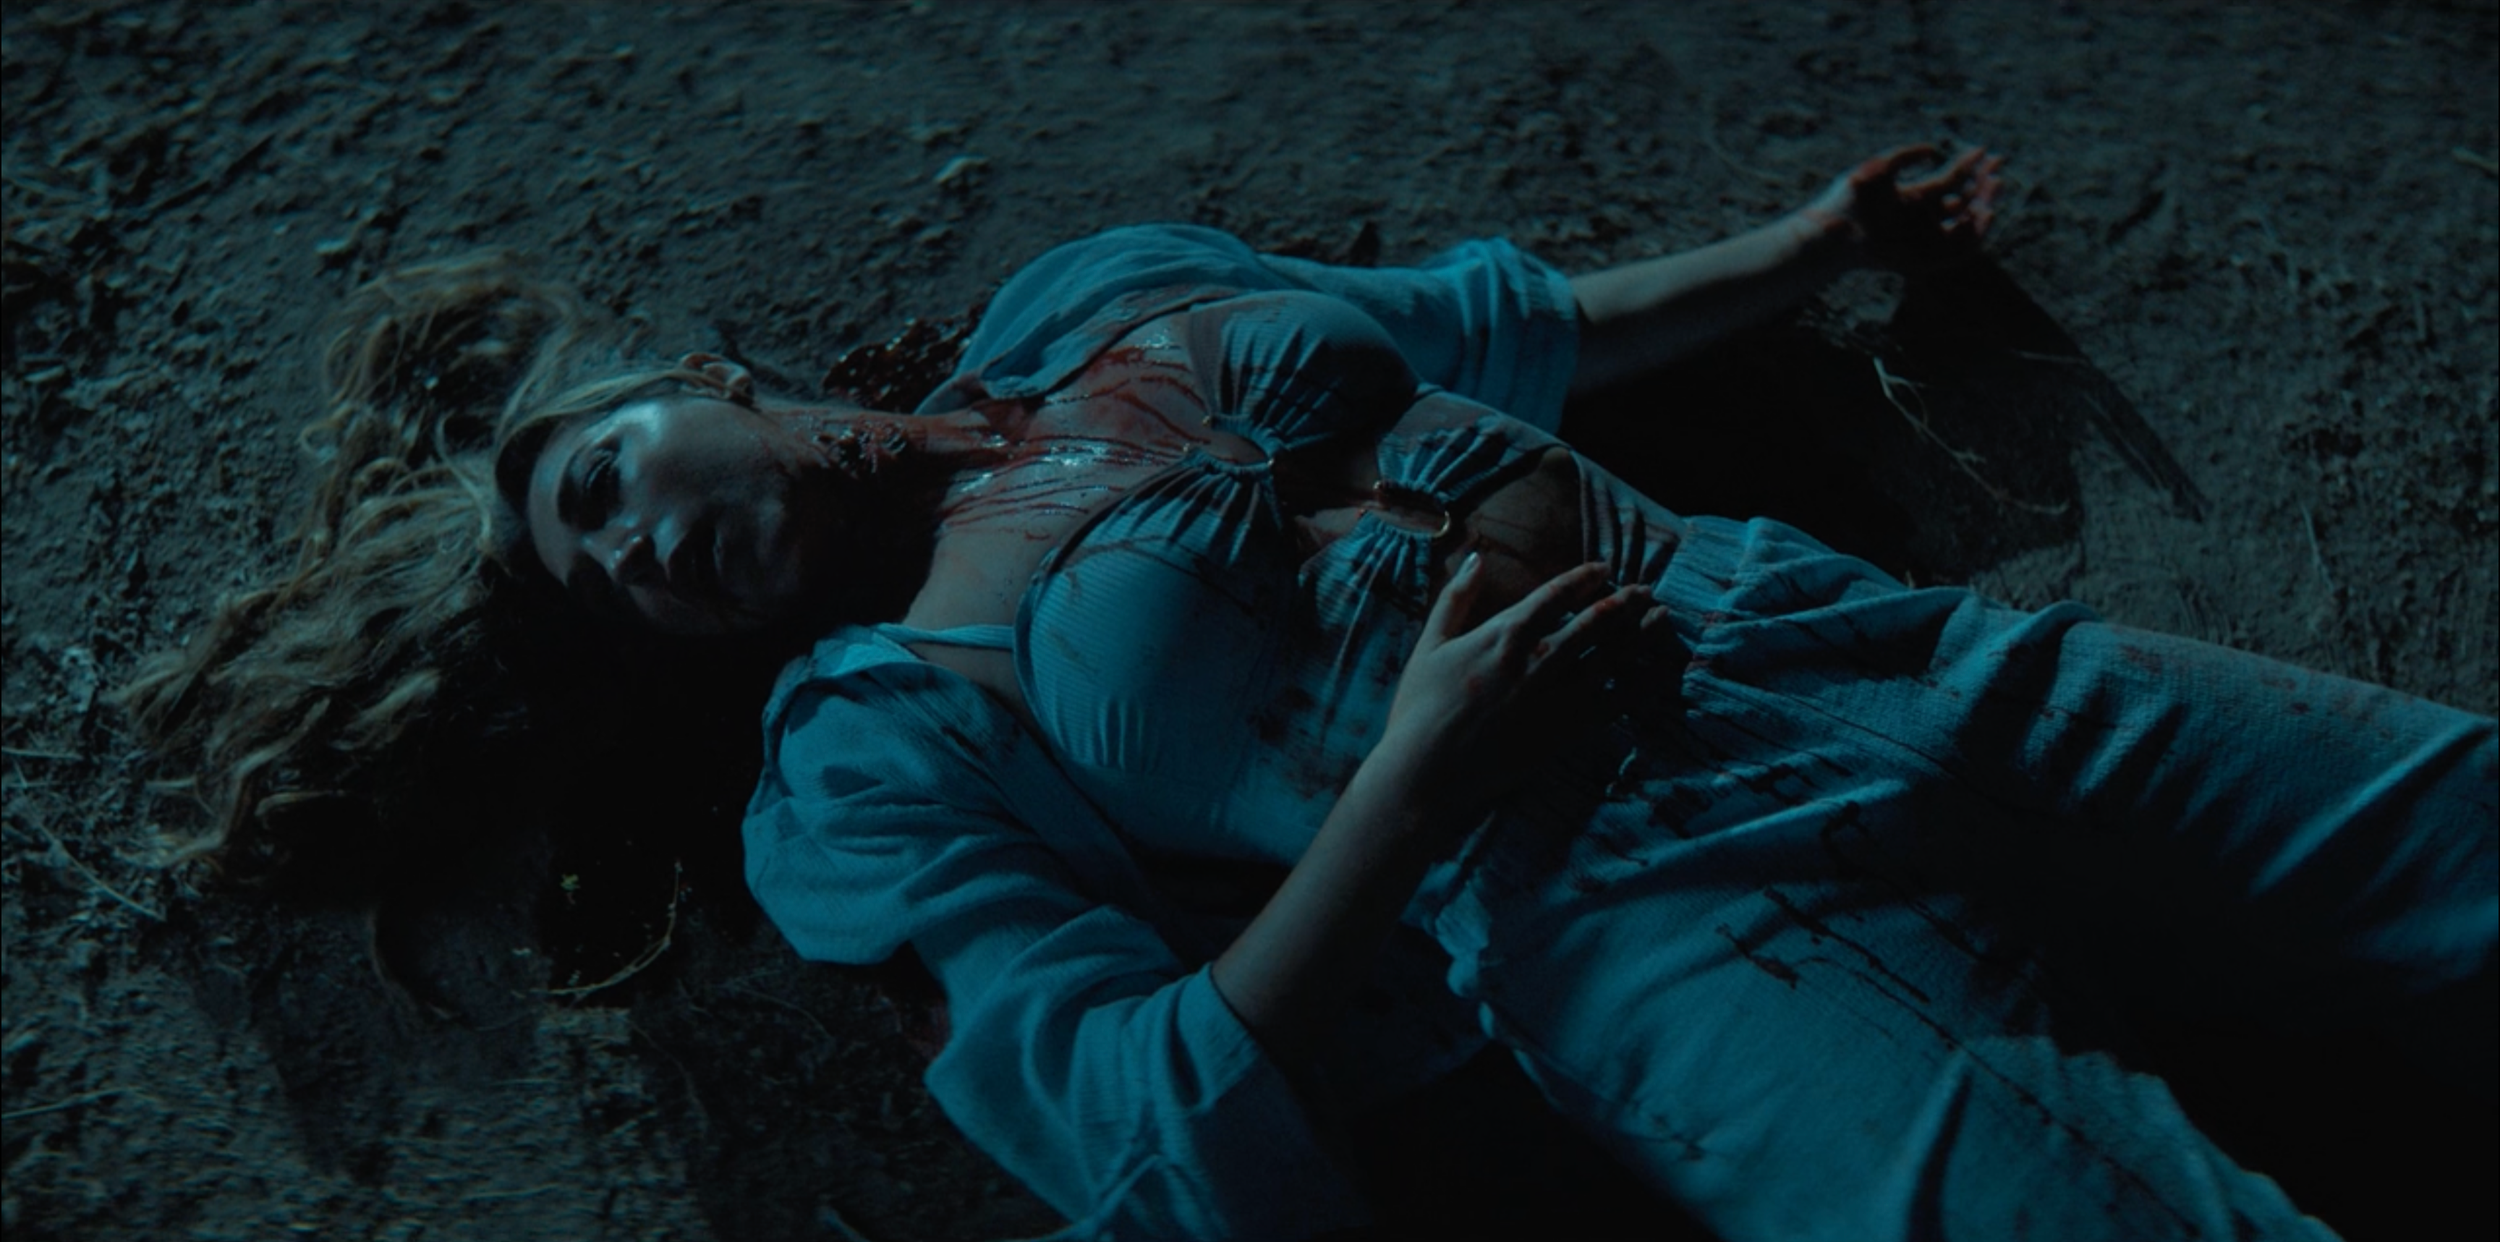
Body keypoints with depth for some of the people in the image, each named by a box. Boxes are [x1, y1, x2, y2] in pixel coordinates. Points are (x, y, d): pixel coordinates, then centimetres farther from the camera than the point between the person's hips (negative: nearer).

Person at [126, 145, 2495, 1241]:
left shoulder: (1095, 289, 16)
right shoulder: (866, 757, 2)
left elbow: (1490, 317, 27)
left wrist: (1808, 240, 28)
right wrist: (1415, 766, -15)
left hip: (1837, 651, 6)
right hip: (1647, 930, -5)